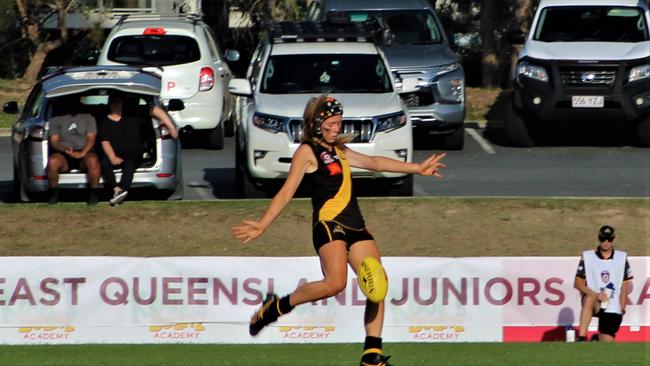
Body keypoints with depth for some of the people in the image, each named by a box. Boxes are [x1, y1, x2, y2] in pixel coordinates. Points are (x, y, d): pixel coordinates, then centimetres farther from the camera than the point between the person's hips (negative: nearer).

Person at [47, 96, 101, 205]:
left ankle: (93, 193, -22)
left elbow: (91, 139, 4)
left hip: (84, 154, 0)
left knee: (92, 160, -38)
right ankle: (54, 192, -15)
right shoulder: (56, 120, 18)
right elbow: (54, 141, 6)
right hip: (64, 156, 0)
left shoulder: (88, 118, 19)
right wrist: (64, 149, -19)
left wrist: (82, 153, -16)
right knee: (52, 161, -36)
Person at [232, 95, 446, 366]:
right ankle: (276, 307, -8)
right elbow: (287, 192, -6)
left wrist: (416, 168, 28)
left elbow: (373, 162, 28)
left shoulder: (338, 150, 22)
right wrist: (262, 225, -15)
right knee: (335, 283, -27)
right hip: (328, 222, -8)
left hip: (355, 226, 8)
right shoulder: (307, 151, -2)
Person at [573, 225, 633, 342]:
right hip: (594, 305, -2)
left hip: (613, 310, 2)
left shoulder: (621, 258, 5)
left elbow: (625, 285, 8)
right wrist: (596, 295, -19)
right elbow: (578, 283, -4)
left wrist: (622, 309, -1)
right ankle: (581, 339, -40)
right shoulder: (587, 257, 0)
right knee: (590, 298, -38)